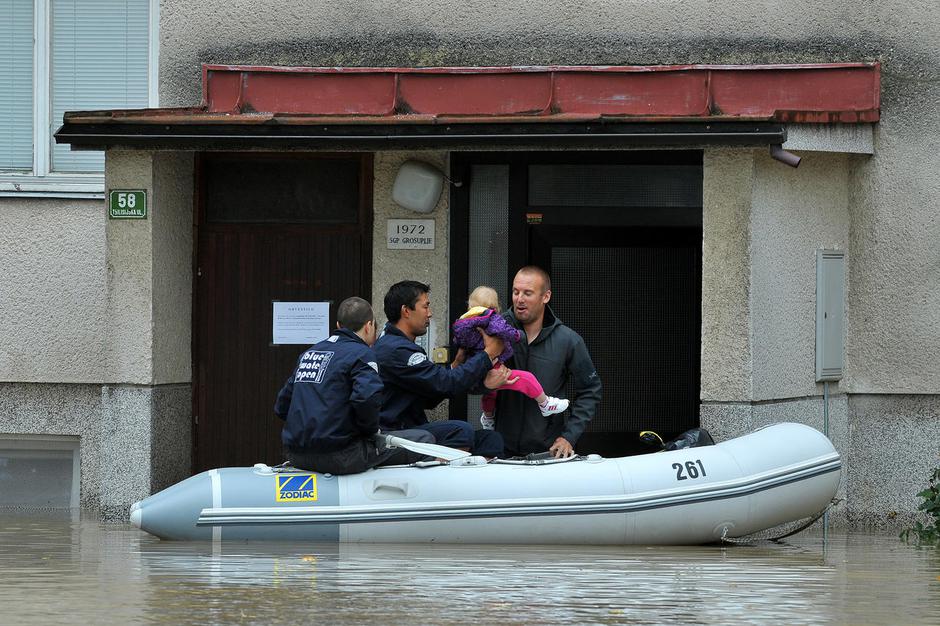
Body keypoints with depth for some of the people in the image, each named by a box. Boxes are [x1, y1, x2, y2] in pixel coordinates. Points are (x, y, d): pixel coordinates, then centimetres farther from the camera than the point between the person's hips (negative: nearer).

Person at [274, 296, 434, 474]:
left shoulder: (308, 353, 18)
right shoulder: (361, 354, -5)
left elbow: (281, 406, 21)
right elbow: (367, 398, -23)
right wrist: (370, 429, -5)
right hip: (338, 457, -8)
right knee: (425, 440, 1)